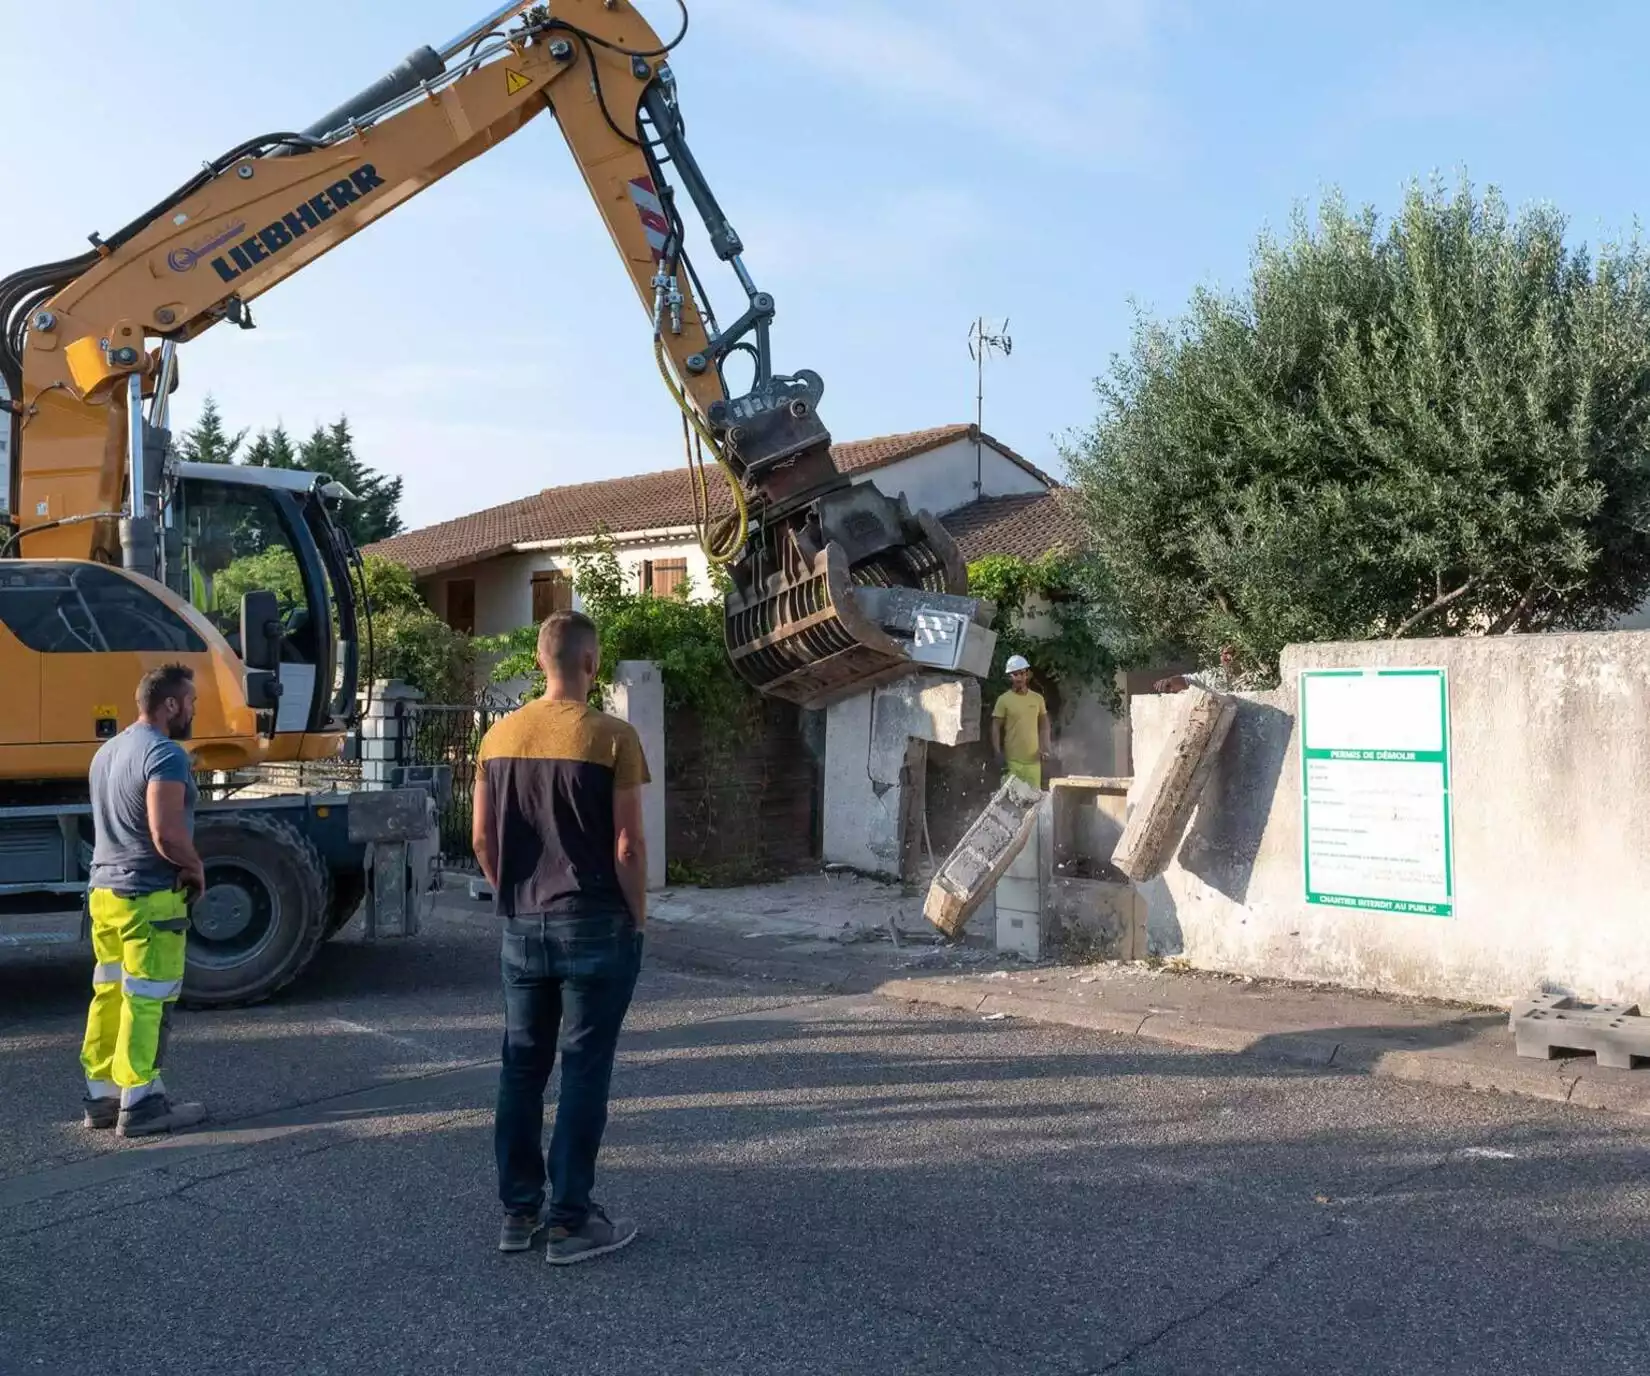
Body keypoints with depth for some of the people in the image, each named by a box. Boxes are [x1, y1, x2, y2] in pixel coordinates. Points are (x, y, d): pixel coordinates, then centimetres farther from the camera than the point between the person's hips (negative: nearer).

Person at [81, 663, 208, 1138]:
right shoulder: (165, 754, -17)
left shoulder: (107, 751, 15)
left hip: (103, 890, 9)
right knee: (147, 1002, -3)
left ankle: (101, 1097, 21)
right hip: (150, 897, -9)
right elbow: (167, 834, -27)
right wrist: (195, 867, -7)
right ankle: (140, 1106, 2)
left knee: (108, 996, 14)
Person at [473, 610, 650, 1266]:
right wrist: (637, 918, -1)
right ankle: (570, 1221, 9)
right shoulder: (612, 737, -12)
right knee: (584, 1071, 3)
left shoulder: (500, 735, 4)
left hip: (522, 926, 5)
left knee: (522, 1066, 13)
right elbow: (627, 845, -13)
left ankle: (518, 1211, 22)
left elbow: (483, 837, 7)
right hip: (594, 926, -5)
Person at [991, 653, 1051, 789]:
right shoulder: (1004, 700, -4)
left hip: (1033, 759, 3)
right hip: (1012, 760, -3)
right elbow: (996, 728, -3)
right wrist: (998, 754, -10)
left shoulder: (1037, 698, 6)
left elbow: (1044, 724, 15)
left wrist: (1044, 747, 3)